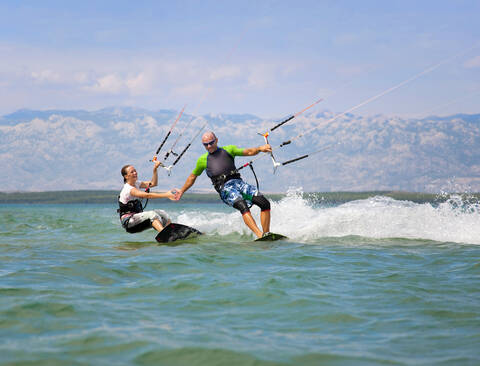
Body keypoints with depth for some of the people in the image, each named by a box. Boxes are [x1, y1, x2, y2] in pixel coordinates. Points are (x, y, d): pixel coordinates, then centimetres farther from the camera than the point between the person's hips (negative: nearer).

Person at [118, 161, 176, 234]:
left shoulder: (136, 184, 10)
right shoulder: (128, 189, -20)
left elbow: (153, 183, 11)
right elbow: (147, 195, -32)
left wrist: (155, 169, -3)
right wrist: (166, 195, -38)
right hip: (128, 220, -9)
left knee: (162, 213, -5)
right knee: (152, 214, -31)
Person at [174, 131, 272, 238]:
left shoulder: (228, 149, 21)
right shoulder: (203, 160, 20)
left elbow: (248, 152, 9)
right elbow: (193, 176, 35)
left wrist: (259, 149, -11)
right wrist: (182, 191, 39)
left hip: (238, 182, 3)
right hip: (224, 187, -3)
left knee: (265, 203, -18)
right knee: (242, 205, -33)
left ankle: (267, 234, -12)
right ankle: (259, 235, -46)